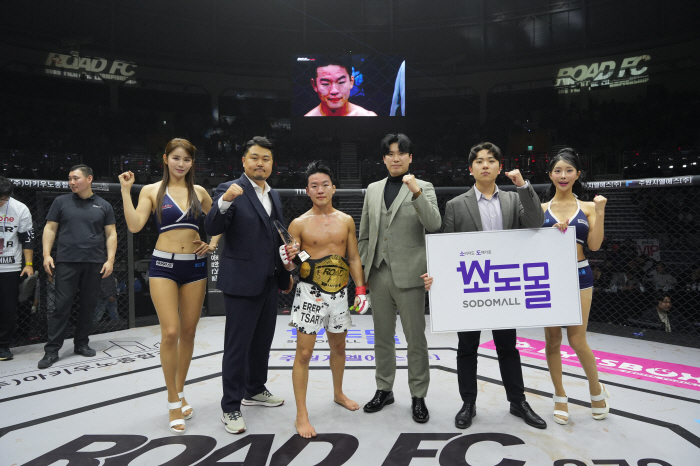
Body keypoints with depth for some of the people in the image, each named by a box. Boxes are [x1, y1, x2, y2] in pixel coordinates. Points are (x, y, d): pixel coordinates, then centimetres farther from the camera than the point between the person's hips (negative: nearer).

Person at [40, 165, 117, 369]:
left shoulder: (103, 206, 8)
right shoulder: (61, 202, 8)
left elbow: (111, 234, 7)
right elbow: (50, 229, 7)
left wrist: (110, 259, -2)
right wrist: (46, 254, -4)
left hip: (94, 264, 1)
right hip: (66, 262, -1)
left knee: (88, 305, 7)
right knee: (62, 306, -2)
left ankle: (81, 344, 21)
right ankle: (52, 350, 6)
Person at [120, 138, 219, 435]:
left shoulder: (199, 192, 8)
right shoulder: (152, 191, 2)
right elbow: (134, 225, -11)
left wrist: (213, 243, 4)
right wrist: (126, 190, -11)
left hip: (195, 265, 3)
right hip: (164, 265, -3)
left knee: (188, 332, 9)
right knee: (170, 332, -10)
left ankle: (180, 392, 27)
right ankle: (173, 402, 8)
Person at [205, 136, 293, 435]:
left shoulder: (273, 195, 12)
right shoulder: (229, 190, -10)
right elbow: (212, 228, -23)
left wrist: (285, 273, 18)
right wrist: (225, 201, -40)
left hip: (269, 281, 7)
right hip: (241, 281, -7)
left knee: (263, 340, 18)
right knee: (237, 345, 1)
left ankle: (255, 390, 37)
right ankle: (231, 407, 15)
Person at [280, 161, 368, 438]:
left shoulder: (346, 221, 5)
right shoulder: (299, 224, -6)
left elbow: (354, 258, 10)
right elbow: (290, 265, -3)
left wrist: (361, 290, 4)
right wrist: (288, 261, -26)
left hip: (339, 293, 4)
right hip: (310, 293, -4)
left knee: (339, 346, 19)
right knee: (304, 352, -2)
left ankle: (338, 393, 42)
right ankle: (301, 415, 10)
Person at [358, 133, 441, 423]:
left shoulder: (423, 188, 0)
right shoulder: (373, 190, 11)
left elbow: (434, 224, -16)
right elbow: (364, 234, 14)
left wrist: (416, 192, -27)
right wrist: (361, 269, 10)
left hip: (409, 276, -4)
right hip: (379, 275, 4)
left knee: (416, 339, 5)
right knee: (382, 337, 15)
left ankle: (418, 396, 20)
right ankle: (384, 390, 31)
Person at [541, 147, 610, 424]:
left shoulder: (587, 208, 4)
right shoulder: (541, 208, 4)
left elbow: (594, 245, -4)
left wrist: (600, 213, -10)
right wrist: (553, 232, -17)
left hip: (579, 276, -1)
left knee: (577, 339, -2)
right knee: (552, 339, 6)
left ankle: (596, 388, 26)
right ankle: (560, 396, 23)